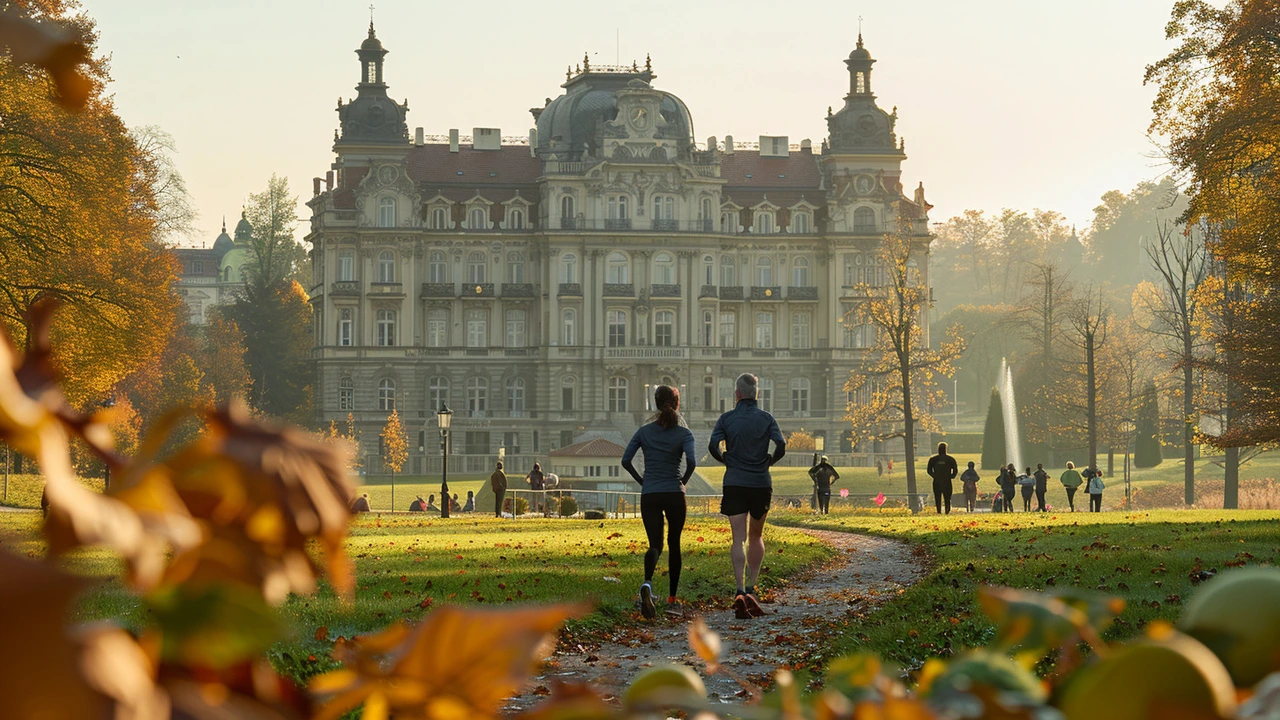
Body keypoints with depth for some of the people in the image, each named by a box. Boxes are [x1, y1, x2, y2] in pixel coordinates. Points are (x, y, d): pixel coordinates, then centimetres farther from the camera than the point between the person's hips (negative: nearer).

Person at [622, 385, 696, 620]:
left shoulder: (644, 431, 4)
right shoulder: (684, 434, -2)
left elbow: (625, 461, -1)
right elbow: (691, 462, -16)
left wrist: (642, 481, 11)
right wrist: (684, 482, 1)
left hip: (649, 495, 1)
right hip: (675, 495, -1)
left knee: (655, 545, 0)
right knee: (674, 544, 14)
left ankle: (648, 583, -32)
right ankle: (671, 600, 15)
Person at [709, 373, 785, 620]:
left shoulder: (727, 419, 0)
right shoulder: (766, 419, 1)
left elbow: (713, 446, -10)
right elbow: (781, 446, -9)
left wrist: (725, 460, 9)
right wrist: (769, 461, 10)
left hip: (734, 484, -1)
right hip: (761, 483, 1)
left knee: (738, 539, -5)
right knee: (756, 537, 18)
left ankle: (740, 590, -22)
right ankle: (752, 588, 13)